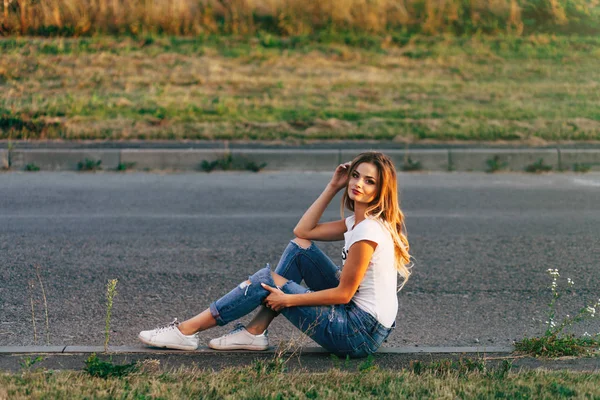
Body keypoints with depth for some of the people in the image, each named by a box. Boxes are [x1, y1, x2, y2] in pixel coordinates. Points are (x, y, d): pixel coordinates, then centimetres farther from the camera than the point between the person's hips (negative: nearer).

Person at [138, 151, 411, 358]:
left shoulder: (369, 230, -19)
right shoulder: (357, 222, 10)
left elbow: (343, 294, -18)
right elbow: (303, 231, 14)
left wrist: (287, 299, -11)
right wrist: (332, 188, 9)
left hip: (362, 334, -9)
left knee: (266, 280, -7)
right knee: (299, 246, 7)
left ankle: (186, 331, 0)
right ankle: (254, 333, 4)